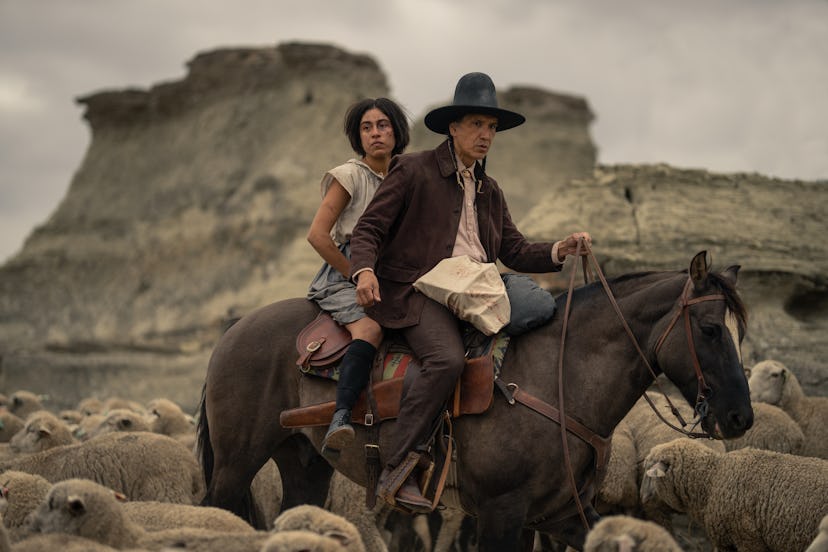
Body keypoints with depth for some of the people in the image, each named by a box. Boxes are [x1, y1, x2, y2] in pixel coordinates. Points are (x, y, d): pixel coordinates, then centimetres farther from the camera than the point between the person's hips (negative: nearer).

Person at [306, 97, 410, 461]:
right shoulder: (349, 176, 0)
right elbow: (317, 235, -9)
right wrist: (357, 276, -8)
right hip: (344, 278, -6)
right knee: (371, 327, -37)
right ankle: (340, 420, -53)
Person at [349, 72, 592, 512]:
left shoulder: (489, 191, 21)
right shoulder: (413, 170, 3)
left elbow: (515, 251, 16)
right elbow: (368, 229, -1)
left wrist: (559, 250, -2)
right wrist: (364, 270, -22)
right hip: (414, 290, -7)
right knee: (447, 358, -34)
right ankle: (396, 474, -32)